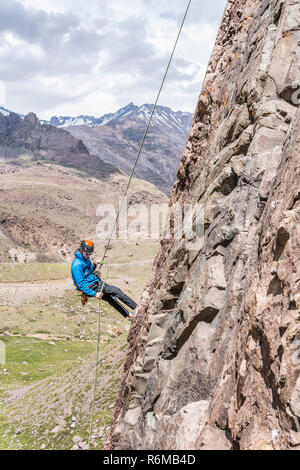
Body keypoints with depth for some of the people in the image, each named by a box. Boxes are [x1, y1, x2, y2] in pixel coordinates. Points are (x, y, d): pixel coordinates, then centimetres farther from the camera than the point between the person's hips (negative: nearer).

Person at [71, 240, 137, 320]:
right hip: (91, 287, -9)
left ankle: (129, 314, 25)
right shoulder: (77, 265, -23)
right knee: (116, 290, -11)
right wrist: (94, 294, -27)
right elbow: (80, 284, -25)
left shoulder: (85, 258, 5)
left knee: (111, 298, 14)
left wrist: (94, 266, -1)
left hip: (95, 281, 9)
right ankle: (136, 308, -7)